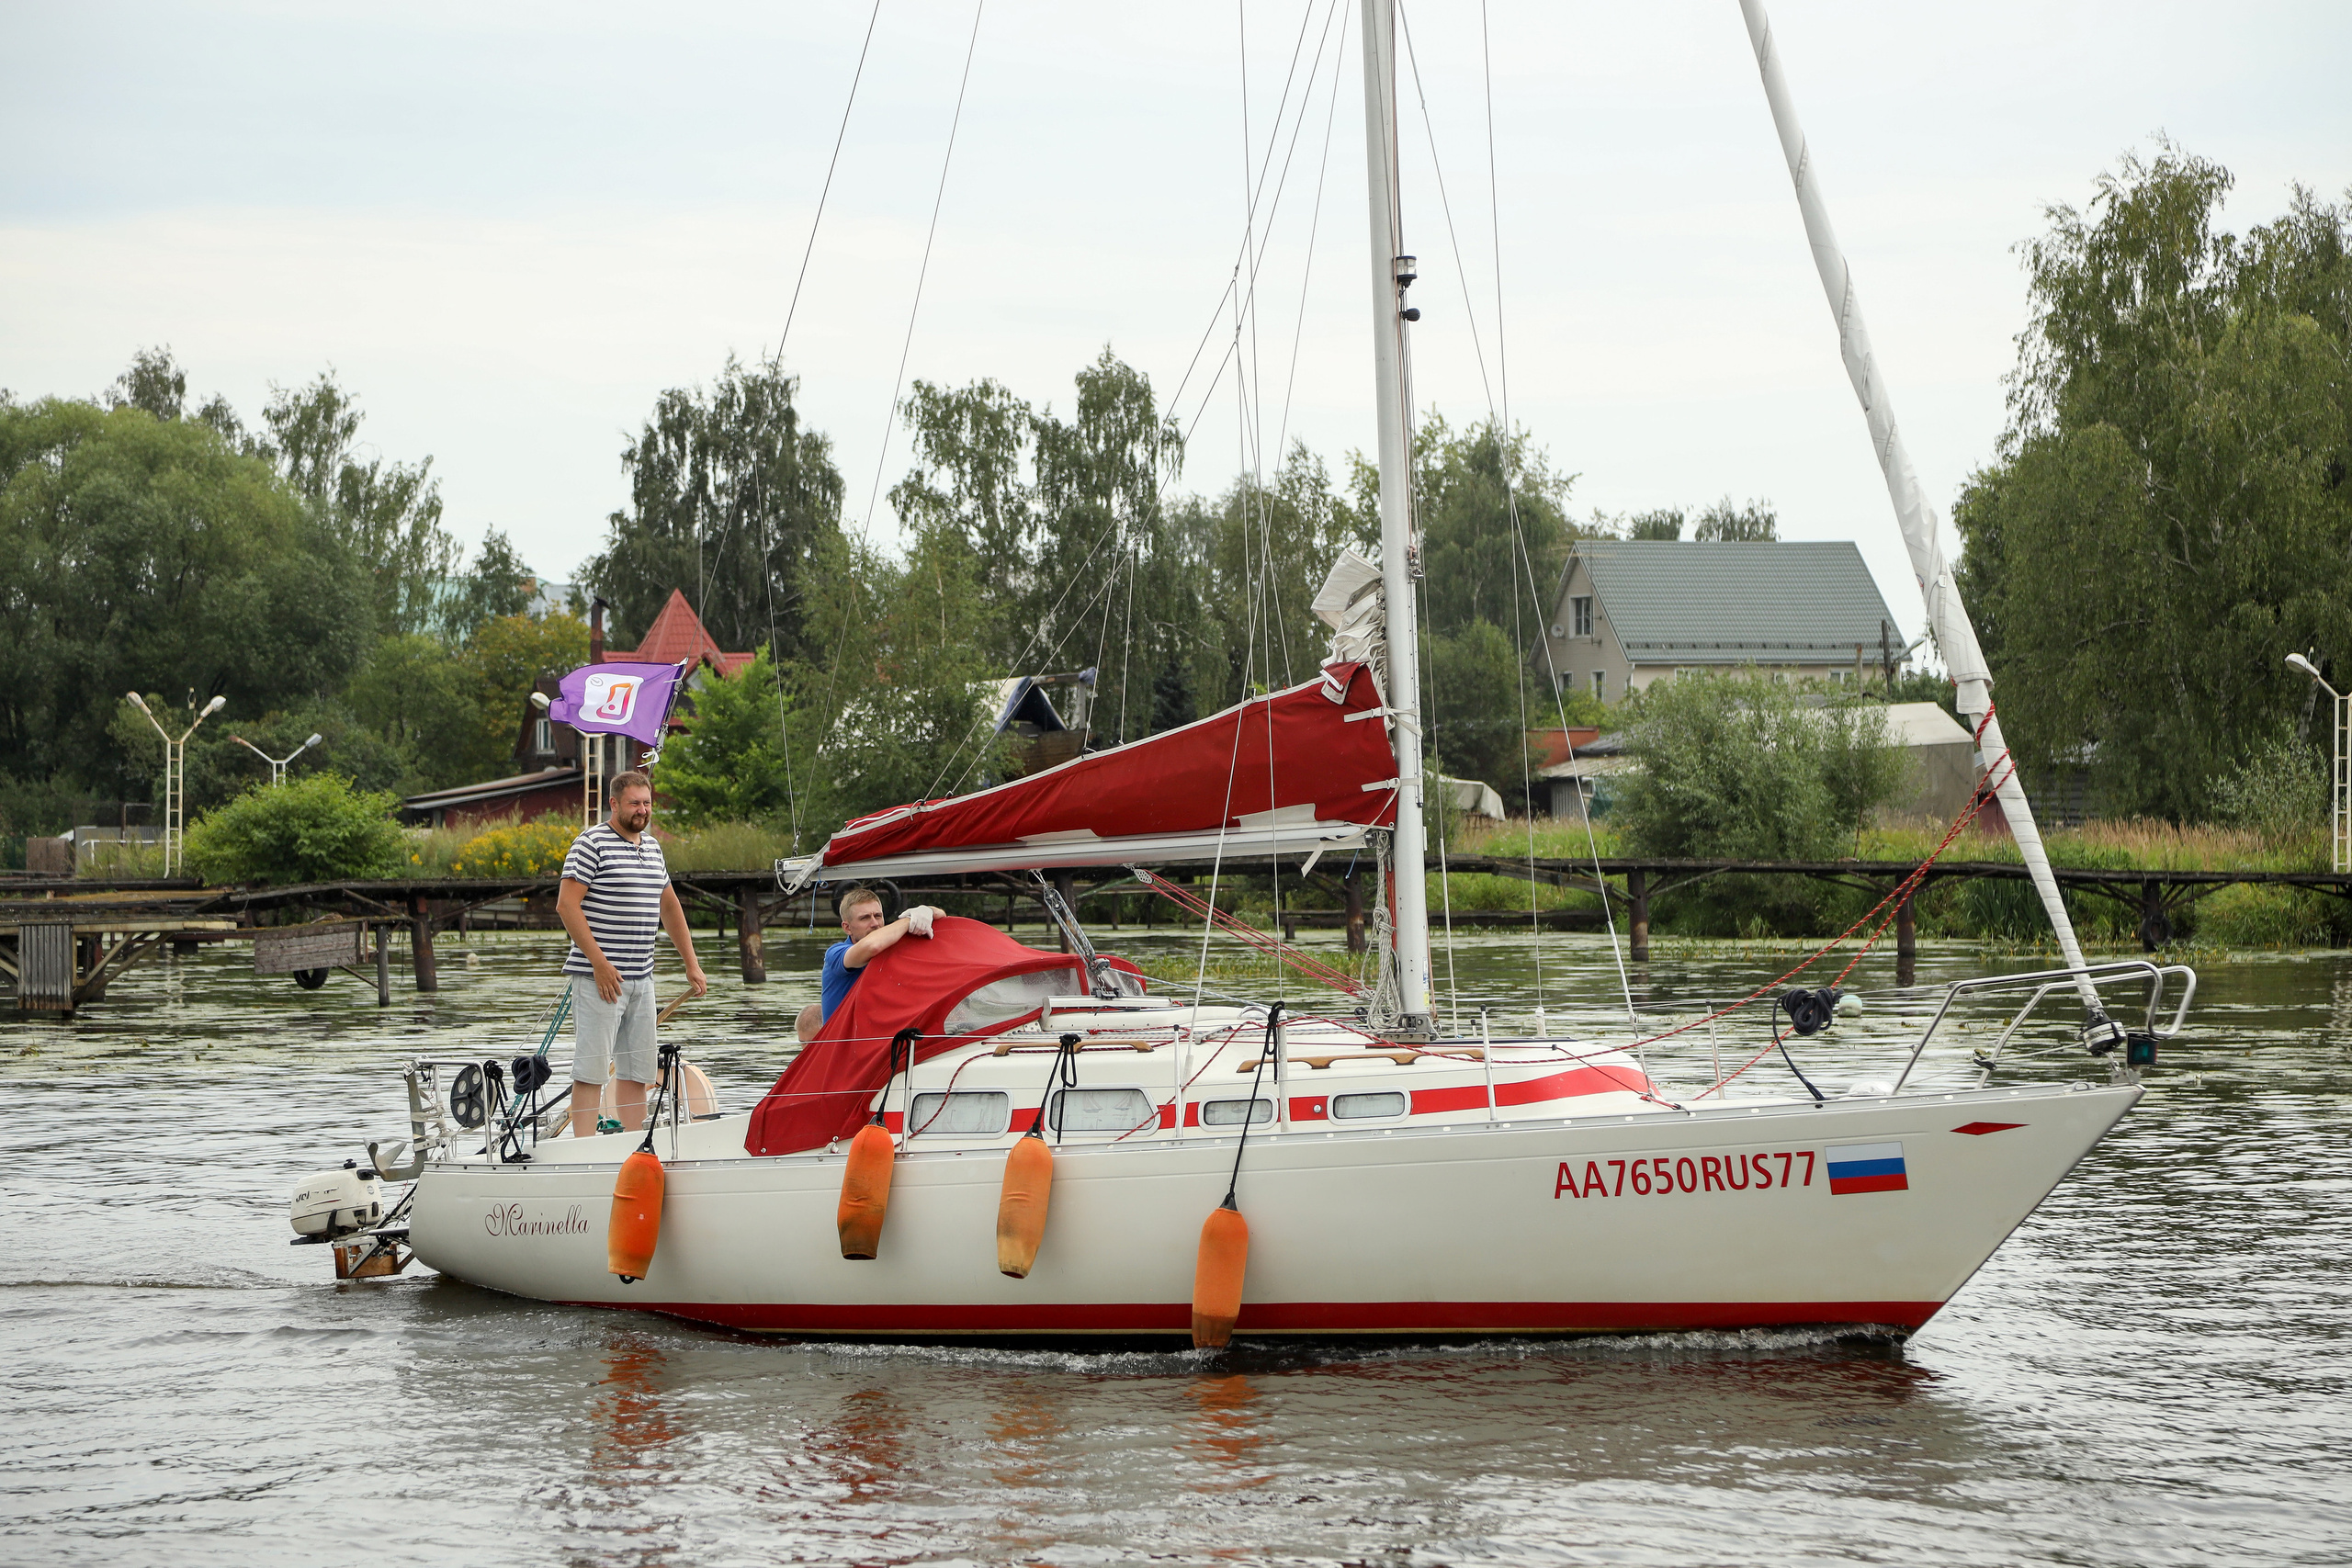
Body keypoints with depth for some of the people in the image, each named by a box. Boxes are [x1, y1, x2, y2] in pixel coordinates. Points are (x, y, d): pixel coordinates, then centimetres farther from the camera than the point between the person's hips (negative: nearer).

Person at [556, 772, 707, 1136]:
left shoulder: (651, 846, 16)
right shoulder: (592, 843, -7)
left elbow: (669, 906, 26)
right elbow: (566, 905, -13)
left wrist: (692, 964, 22)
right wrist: (599, 962, -17)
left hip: (642, 977, 8)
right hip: (599, 976, -7)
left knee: (637, 1070, 8)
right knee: (592, 1068, -8)